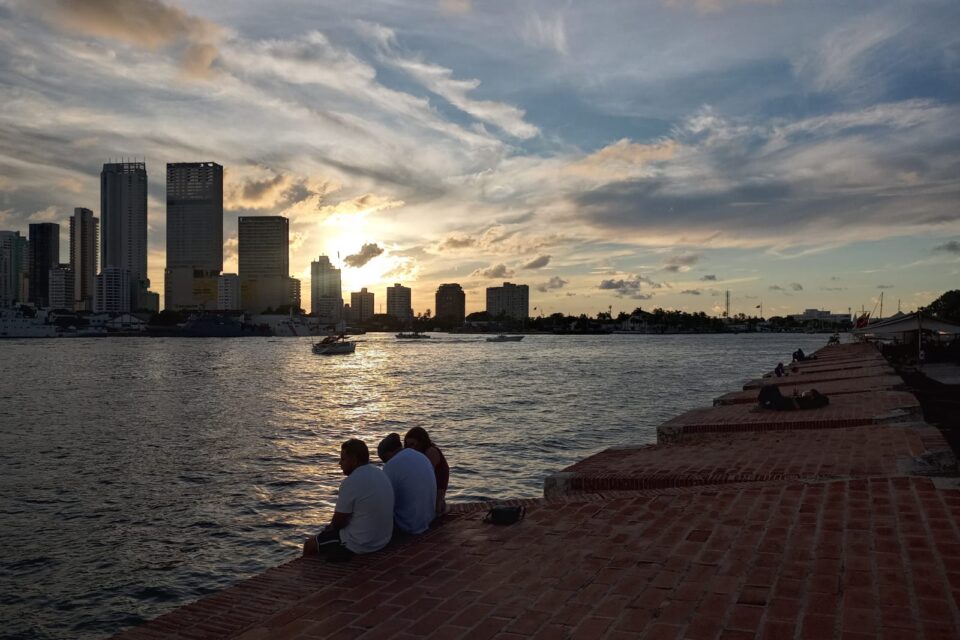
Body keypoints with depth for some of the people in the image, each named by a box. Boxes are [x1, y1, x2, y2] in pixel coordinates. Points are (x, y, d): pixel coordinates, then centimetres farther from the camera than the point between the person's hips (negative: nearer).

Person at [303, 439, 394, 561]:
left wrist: (332, 525, 8)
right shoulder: (381, 475, 5)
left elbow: (337, 522, -14)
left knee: (309, 545, 11)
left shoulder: (351, 482, -22)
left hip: (360, 545, -8)